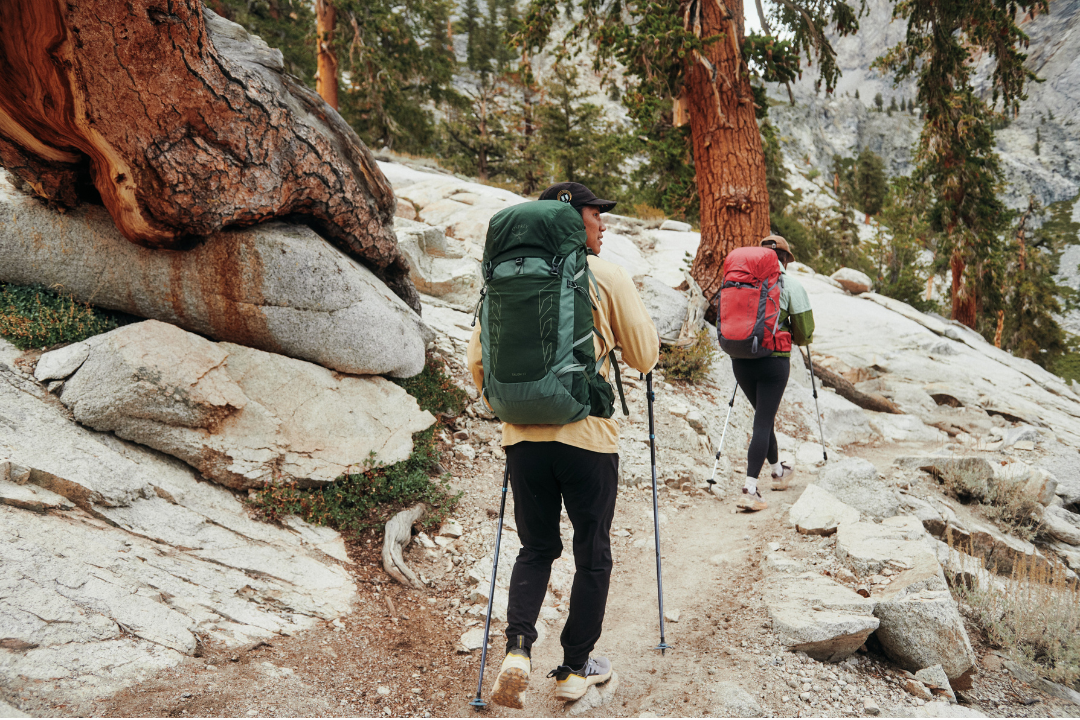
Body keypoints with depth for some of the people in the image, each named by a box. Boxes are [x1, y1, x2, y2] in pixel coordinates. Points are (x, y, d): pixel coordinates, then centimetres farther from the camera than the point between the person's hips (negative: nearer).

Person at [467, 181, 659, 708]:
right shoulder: (607, 277, -4)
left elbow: (478, 359, 7)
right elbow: (645, 357, 1)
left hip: (523, 436, 3)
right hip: (588, 434, -3)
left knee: (536, 548, 18)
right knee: (592, 554, 14)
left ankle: (518, 648, -1)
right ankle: (576, 668, 24)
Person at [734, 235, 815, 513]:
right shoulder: (791, 285, -3)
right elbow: (805, 332, -1)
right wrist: (799, 339, 22)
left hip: (740, 359, 4)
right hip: (773, 360, -4)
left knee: (763, 416, 22)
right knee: (763, 422, -1)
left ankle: (778, 471, 40)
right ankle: (750, 490, -8)